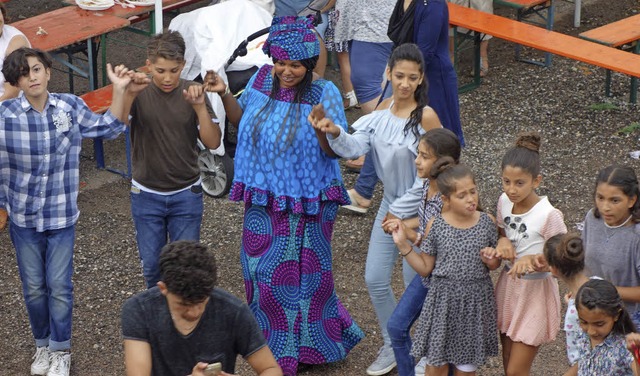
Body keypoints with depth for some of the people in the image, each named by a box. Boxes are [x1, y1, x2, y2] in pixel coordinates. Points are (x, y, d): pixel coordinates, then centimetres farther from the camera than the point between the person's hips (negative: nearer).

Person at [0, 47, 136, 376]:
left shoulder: (70, 107, -7)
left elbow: (108, 128, 3)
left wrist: (119, 90, -8)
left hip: (61, 215, 0)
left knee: (59, 286, 6)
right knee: (33, 287, 13)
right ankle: (42, 345, 34)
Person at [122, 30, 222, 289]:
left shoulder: (192, 93, -7)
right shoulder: (139, 93, -9)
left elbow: (213, 143, -12)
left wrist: (199, 107, -26)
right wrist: (130, 94, -40)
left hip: (186, 195, 0)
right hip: (147, 195, 0)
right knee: (152, 266, 10)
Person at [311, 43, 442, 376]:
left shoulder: (426, 117, -21)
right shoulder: (383, 109, -2)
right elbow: (356, 146, -12)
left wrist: (402, 211, -14)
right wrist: (336, 134, -34)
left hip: (420, 208, -6)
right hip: (391, 203, 6)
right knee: (375, 278, 9)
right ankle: (393, 346, 30)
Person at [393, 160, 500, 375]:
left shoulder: (487, 222, -5)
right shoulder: (436, 226, -8)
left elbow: (495, 263, 10)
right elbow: (425, 268, 0)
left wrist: (492, 261, -13)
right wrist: (403, 246, -11)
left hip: (476, 301, 1)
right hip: (443, 300, -1)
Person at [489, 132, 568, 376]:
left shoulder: (549, 216, -24)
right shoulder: (504, 201, -5)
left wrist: (531, 259, -35)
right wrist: (502, 241, -10)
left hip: (535, 293, -6)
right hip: (508, 286, 6)